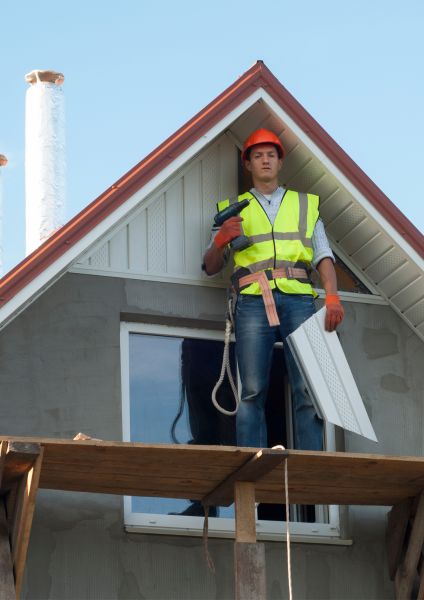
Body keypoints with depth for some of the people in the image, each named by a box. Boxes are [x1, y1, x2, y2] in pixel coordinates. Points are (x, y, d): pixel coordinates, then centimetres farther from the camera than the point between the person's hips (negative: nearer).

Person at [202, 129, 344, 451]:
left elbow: (323, 256, 13)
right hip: (254, 301, 0)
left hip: (298, 300, 1)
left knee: (308, 389, -12)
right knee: (253, 392, -12)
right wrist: (221, 240, -4)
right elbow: (211, 267, 18)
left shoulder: (306, 205, 25)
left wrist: (332, 296, -6)